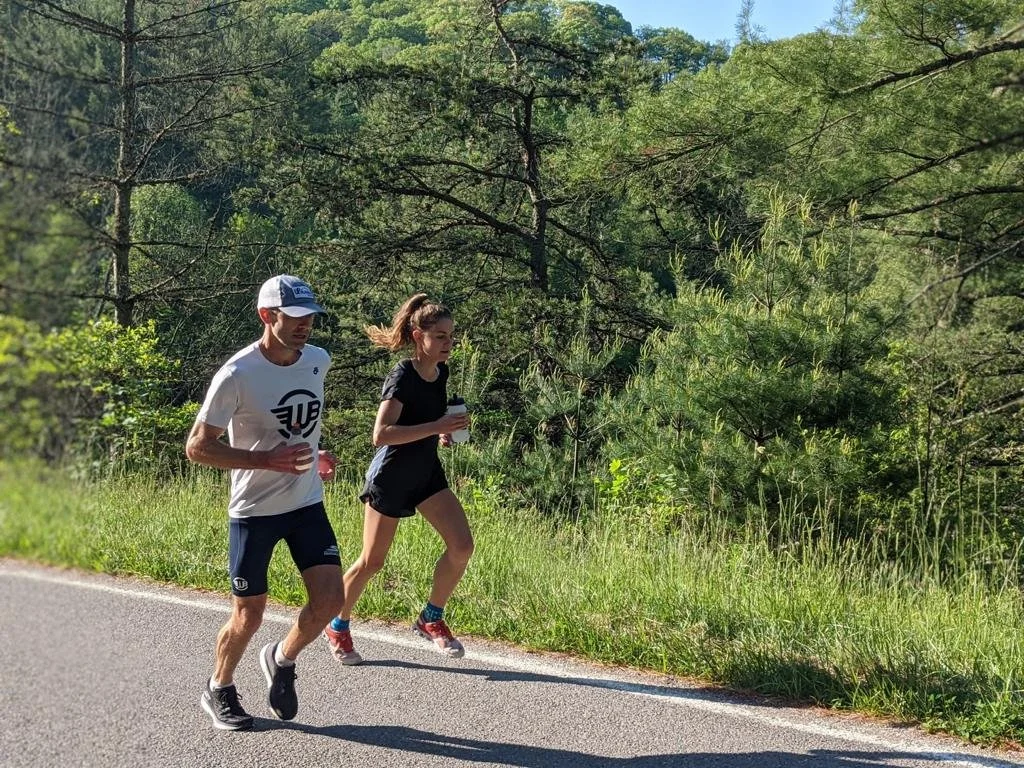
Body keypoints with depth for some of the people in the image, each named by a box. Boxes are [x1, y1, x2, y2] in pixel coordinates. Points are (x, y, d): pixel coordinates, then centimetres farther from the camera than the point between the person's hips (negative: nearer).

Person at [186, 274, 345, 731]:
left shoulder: (318, 360, -1)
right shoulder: (237, 376, -20)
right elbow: (197, 448, -17)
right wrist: (268, 461, -25)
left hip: (307, 504, 5)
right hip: (253, 510, -5)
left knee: (330, 599, -4)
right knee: (248, 616, 2)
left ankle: (282, 660, 24)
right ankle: (219, 691, 29)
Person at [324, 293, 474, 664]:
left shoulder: (440, 372, 1)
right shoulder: (402, 377, -22)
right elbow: (381, 434, -32)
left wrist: (441, 433, 2)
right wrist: (436, 427, -33)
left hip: (427, 472, 7)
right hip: (389, 478, -7)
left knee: (462, 545, -8)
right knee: (372, 561, 3)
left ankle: (431, 619, 10)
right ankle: (338, 627, 25)